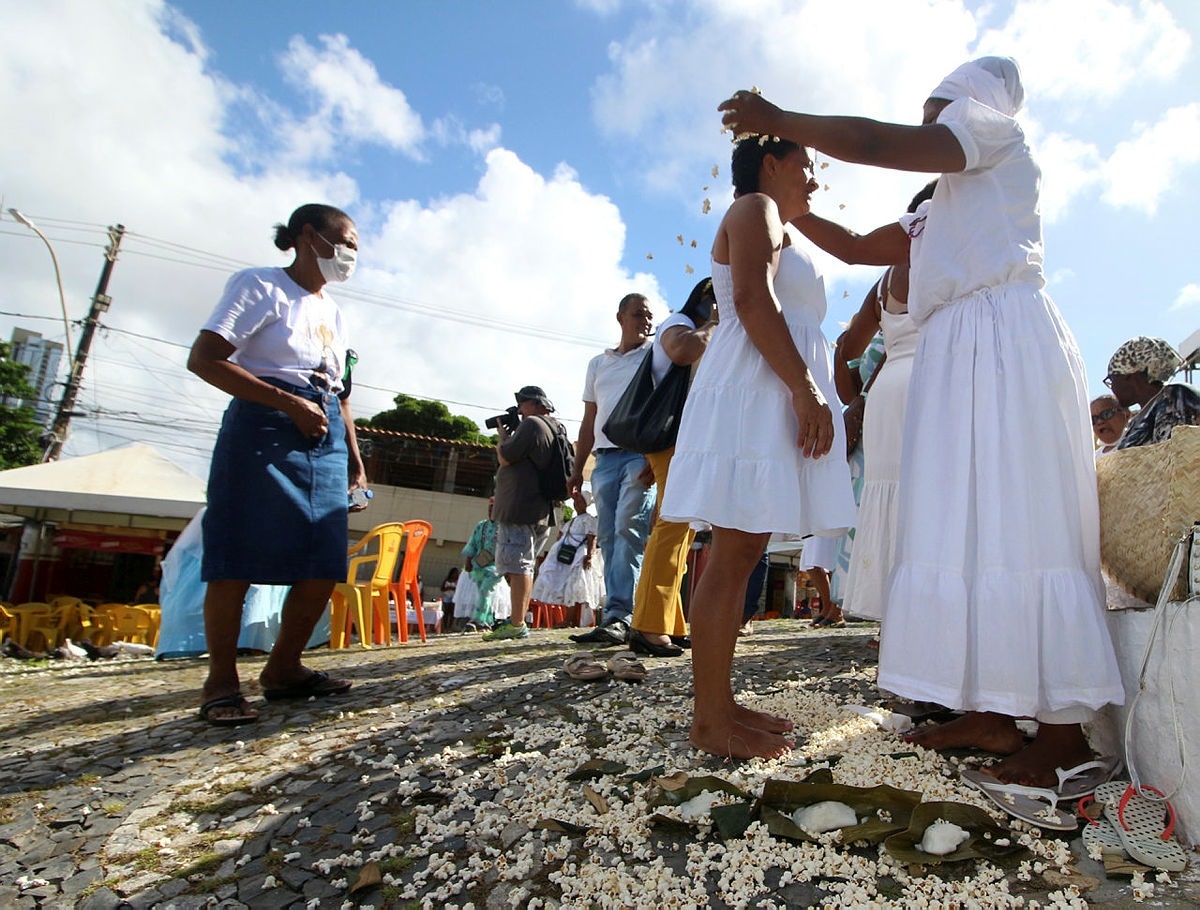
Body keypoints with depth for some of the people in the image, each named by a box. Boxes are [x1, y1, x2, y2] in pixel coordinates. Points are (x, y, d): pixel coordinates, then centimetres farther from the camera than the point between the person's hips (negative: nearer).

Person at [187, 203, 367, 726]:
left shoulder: (333, 313, 23)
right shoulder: (260, 286, 2)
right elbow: (203, 359, -10)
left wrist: (355, 461, 17)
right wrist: (290, 403, -15)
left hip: (326, 440, 7)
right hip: (264, 429, -6)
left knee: (325, 565, 0)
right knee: (238, 560, -6)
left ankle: (283, 669, 15)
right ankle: (221, 683, 7)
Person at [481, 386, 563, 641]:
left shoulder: (531, 424, -10)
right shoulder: (555, 428, 20)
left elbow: (505, 458, -11)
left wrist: (502, 436, 6)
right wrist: (509, 437, 16)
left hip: (520, 508, -10)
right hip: (541, 511, 10)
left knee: (516, 566, -10)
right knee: (522, 566, 14)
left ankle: (517, 625, -11)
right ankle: (518, 621, 17)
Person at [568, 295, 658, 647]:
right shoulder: (597, 364, 23)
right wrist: (577, 469, 15)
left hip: (642, 455, -5)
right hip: (605, 457, 5)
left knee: (628, 531, -16)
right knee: (608, 538, 0)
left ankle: (618, 615, -18)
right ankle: (618, 618, 4)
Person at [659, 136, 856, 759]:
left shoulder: (773, 229, 34)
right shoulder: (754, 207, 4)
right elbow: (752, 298, -14)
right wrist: (807, 389, -21)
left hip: (770, 399, 10)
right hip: (752, 390, -10)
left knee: (740, 555, 5)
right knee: (733, 556, -13)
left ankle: (719, 703, 10)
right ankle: (710, 721, -10)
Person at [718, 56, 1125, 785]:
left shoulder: (992, 124, 9)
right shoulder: (946, 210, 32)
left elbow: (880, 144, -8)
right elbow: (853, 246, 29)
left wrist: (778, 120, 1)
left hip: (1005, 343, -9)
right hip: (961, 359, 9)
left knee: (1019, 526, -13)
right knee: (968, 528, 2)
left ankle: (1065, 729, -7)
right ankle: (994, 714, 5)